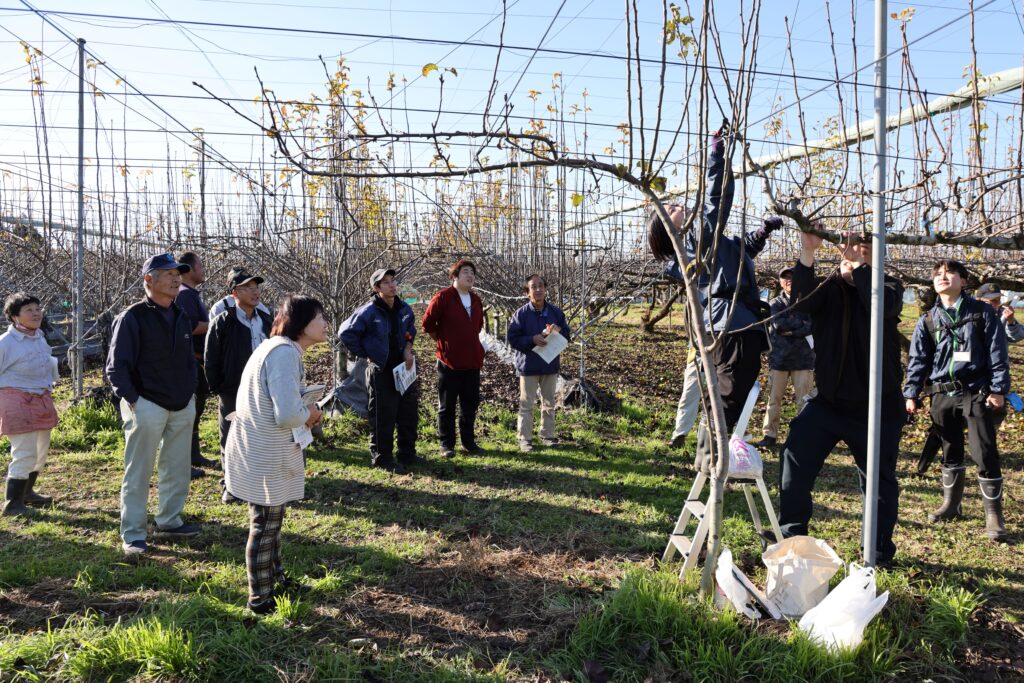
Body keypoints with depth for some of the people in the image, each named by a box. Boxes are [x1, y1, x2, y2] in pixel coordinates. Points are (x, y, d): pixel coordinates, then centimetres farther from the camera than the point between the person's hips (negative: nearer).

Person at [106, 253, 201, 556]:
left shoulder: (181, 317, 11)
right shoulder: (132, 317, -10)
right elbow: (117, 366, -11)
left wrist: (190, 393, 11)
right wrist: (133, 401, -16)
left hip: (182, 406, 7)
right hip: (147, 405, -7)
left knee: (177, 470, 13)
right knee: (138, 473, 1)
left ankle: (169, 521, 27)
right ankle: (133, 534, 10)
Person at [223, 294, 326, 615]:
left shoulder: (277, 347, 10)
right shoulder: (285, 353, -23)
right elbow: (288, 415, -31)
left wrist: (303, 411, 3)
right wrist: (309, 413, -11)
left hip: (260, 450, 10)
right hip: (265, 456, -10)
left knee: (270, 521, 24)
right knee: (265, 525, 5)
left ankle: (276, 579, 41)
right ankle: (260, 598, 21)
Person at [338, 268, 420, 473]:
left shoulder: (404, 308, 2)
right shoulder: (369, 311, -16)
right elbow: (345, 333, -15)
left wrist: (408, 347, 5)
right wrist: (365, 354, -10)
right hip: (381, 370, -6)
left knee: (409, 412, 13)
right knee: (383, 417, 0)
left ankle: (408, 454, 28)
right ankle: (382, 458, 14)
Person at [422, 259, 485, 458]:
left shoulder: (476, 300, 10)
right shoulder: (443, 297, -10)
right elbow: (428, 324, -5)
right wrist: (442, 342, 3)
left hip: (472, 361, 6)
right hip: (449, 361, -6)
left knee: (470, 403, 12)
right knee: (447, 405, 5)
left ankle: (468, 440, 24)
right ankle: (446, 443, 15)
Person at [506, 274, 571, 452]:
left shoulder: (556, 312, 1)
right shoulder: (521, 314, -10)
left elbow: (567, 335, 8)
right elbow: (511, 338, -12)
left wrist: (558, 331, -15)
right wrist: (532, 339, -23)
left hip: (550, 365, 4)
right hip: (528, 366, -4)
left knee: (549, 403, 14)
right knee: (527, 404, 3)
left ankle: (547, 435, 27)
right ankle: (524, 438, 11)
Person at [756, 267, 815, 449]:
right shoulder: (776, 303, 8)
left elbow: (812, 326, -9)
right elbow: (778, 324, -10)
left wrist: (791, 331, -14)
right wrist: (801, 322, -8)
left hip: (803, 357, -1)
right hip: (779, 357, 1)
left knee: (804, 400, 0)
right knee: (774, 399, 2)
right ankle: (770, 435, 8)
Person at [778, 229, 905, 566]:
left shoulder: (888, 286, 0)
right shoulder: (829, 287, 3)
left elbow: (882, 306, -25)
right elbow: (801, 301, -20)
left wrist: (858, 265, -28)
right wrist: (807, 254, -31)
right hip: (828, 400, 1)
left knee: (879, 481, 9)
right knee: (794, 457, -10)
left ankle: (881, 551, 30)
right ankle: (791, 536, 9)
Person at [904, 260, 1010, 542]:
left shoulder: (983, 313, 0)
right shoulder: (928, 321, 8)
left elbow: (998, 354, -2)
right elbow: (918, 360, 8)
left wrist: (999, 389, -8)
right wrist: (911, 394, 3)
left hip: (976, 394, -3)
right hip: (942, 395, 3)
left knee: (985, 454, -4)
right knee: (951, 453, 14)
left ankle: (994, 515, 7)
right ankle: (951, 504, 28)